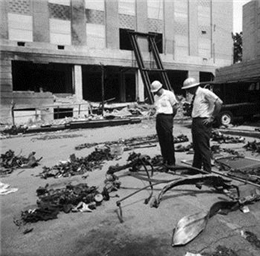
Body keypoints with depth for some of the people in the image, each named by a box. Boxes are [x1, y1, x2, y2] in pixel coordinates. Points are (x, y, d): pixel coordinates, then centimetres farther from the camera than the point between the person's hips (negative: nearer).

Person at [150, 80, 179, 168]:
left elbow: (175, 106, 1)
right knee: (161, 141, 6)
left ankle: (171, 162, 1)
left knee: (169, 141, -6)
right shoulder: (156, 97, 19)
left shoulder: (169, 94, 0)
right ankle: (165, 160, 15)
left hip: (167, 117, -6)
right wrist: (158, 116, 7)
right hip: (158, 118, 7)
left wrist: (170, 117, 6)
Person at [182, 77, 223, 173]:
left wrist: (212, 117, -13)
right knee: (196, 147, 16)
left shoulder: (204, 92, -10)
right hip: (195, 122, 9)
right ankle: (196, 168, 28)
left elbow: (219, 102, -14)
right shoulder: (195, 95, 16)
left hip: (203, 123, -9)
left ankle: (207, 171, 4)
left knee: (204, 148, -5)